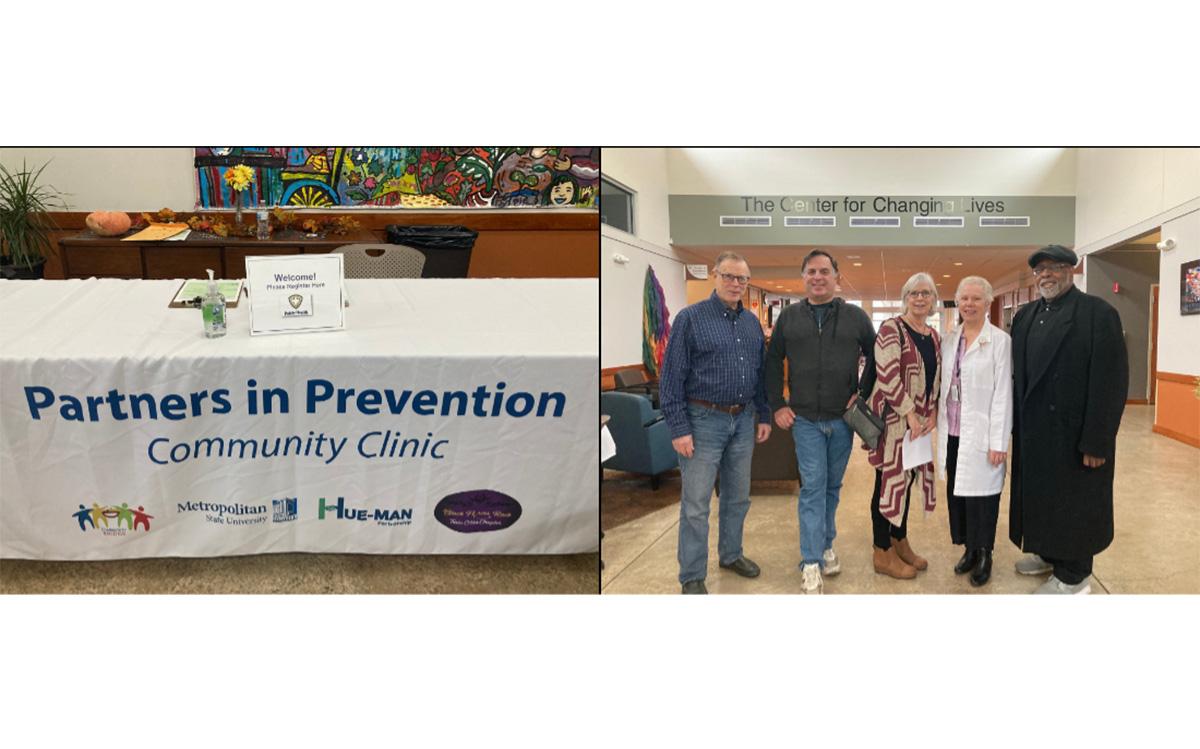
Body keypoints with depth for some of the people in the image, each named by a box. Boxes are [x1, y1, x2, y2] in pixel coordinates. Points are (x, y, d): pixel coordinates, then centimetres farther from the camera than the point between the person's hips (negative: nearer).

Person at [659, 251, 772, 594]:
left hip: (743, 421, 6)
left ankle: (731, 554, 37)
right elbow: (671, 378, -10)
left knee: (738, 497, 18)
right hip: (704, 421, -6)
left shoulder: (752, 322, 9)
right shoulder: (690, 318, -9)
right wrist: (679, 429, -14)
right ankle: (692, 576, 13)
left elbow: (761, 372, 17)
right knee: (696, 505, 1)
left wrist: (764, 416, 12)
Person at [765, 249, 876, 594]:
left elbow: (875, 356, 10)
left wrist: (863, 393, 1)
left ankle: (825, 545, 30)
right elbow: (773, 362, 7)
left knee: (832, 486, 13)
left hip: (843, 418, 1)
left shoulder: (856, 316, 3)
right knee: (812, 486, -5)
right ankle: (811, 563, -1)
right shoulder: (789, 316, 3)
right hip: (805, 419, -1)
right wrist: (778, 406, 2)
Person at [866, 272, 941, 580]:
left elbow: (936, 378, 15)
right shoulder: (891, 329, -11)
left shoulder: (933, 336, 12)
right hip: (893, 418, -7)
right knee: (889, 480, 0)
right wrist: (910, 415, -18)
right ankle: (882, 553, 11)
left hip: (921, 421, 7)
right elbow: (888, 377, -19)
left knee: (907, 479, 14)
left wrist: (932, 414, 1)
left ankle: (900, 541, 28)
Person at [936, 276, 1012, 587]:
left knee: (980, 494, 2)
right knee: (956, 492, 11)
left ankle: (984, 555, 20)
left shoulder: (999, 340, -7)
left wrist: (999, 442, -13)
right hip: (952, 433, 5)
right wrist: (941, 427, 8)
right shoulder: (949, 340, 10)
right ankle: (969, 549, 27)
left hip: (980, 434, -5)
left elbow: (1003, 393, -10)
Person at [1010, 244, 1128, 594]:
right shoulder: (1025, 316, 9)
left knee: (1074, 503, 7)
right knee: (1042, 495, 18)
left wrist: (1096, 441, -20)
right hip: (1034, 432, 6)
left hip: (1074, 434, -6)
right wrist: (1016, 424, 4)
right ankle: (1049, 554, 37)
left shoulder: (1098, 313, -12)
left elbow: (1111, 382, -17)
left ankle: (1073, 575, 22)